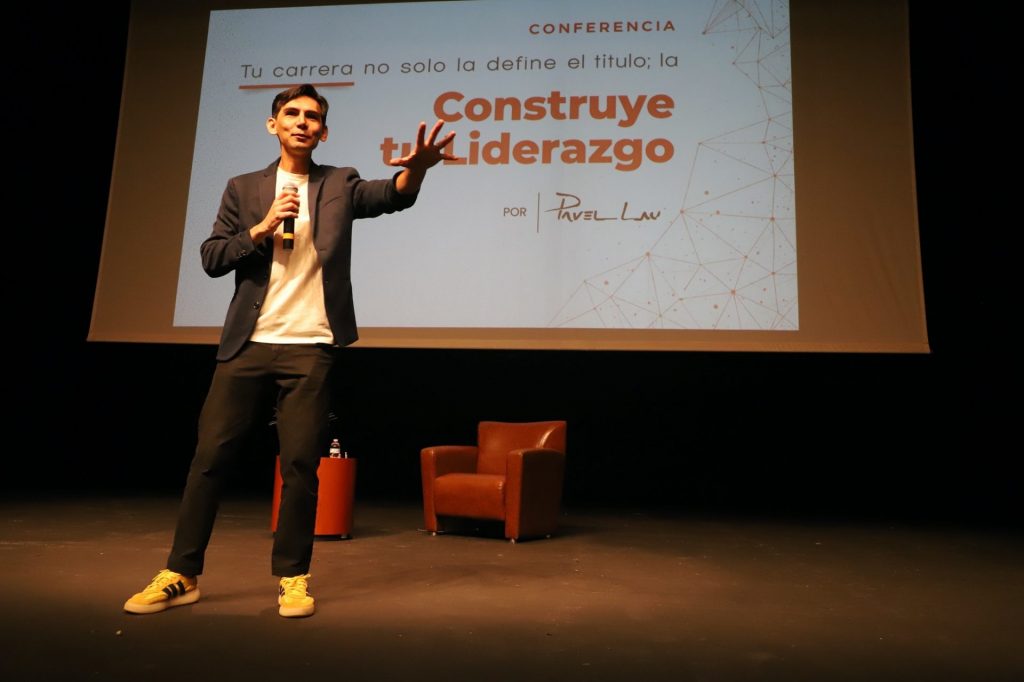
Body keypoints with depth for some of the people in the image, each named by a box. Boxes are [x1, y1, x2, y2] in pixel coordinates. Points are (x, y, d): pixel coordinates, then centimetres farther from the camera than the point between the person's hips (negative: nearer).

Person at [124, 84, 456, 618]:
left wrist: (417, 168, -32)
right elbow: (212, 258, 6)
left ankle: (292, 577, 15)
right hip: (247, 344, 2)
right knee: (210, 456, 4)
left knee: (300, 464, 0)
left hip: (310, 347, -1)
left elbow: (392, 196, -11)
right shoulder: (244, 188, 12)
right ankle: (181, 574, 18)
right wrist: (263, 228, -9)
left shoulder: (339, 185, 8)